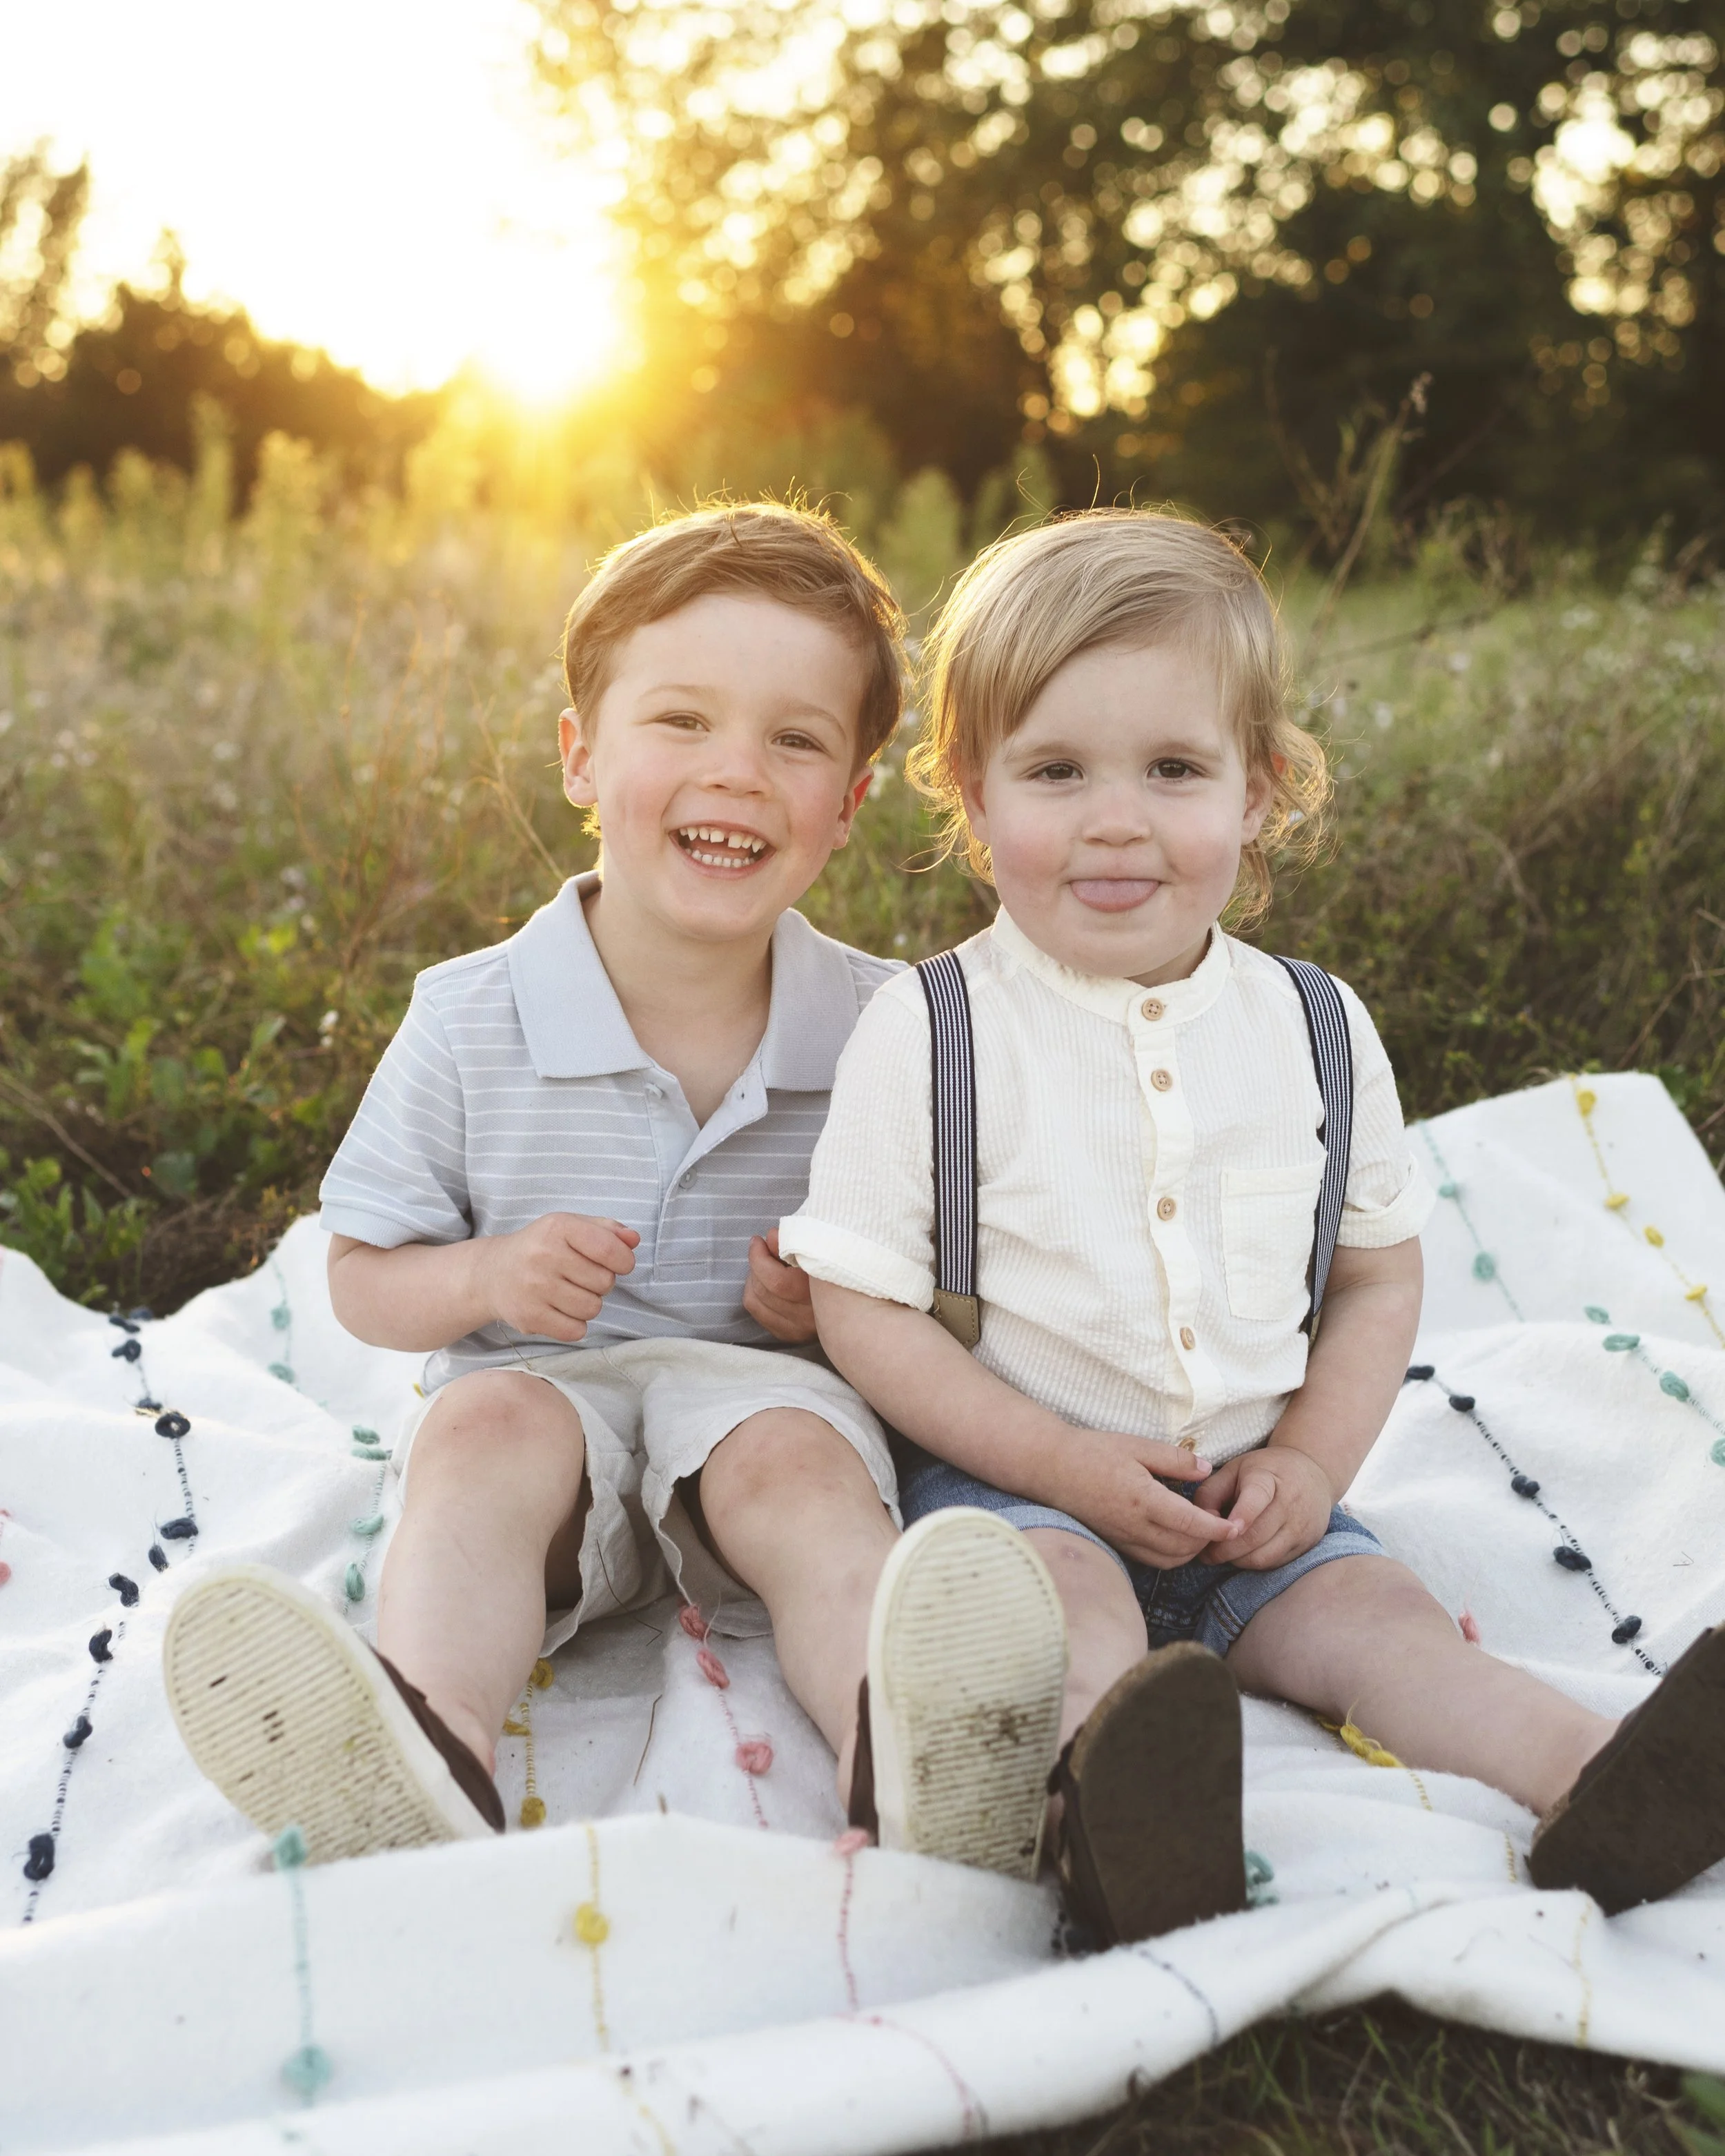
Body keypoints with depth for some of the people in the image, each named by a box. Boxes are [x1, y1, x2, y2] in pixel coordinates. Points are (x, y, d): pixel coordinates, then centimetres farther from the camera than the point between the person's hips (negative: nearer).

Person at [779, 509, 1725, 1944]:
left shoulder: (1317, 1031, 2)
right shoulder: (927, 1034, -9)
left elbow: (1382, 1276, 12)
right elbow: (863, 1306, -9)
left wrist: (1314, 1459, -5)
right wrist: (1067, 1465, -17)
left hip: (1252, 1496, 4)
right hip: (1016, 1477, -4)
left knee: (1371, 1611, -18)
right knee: (1070, 1604, -31)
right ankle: (1118, 1810, -56)